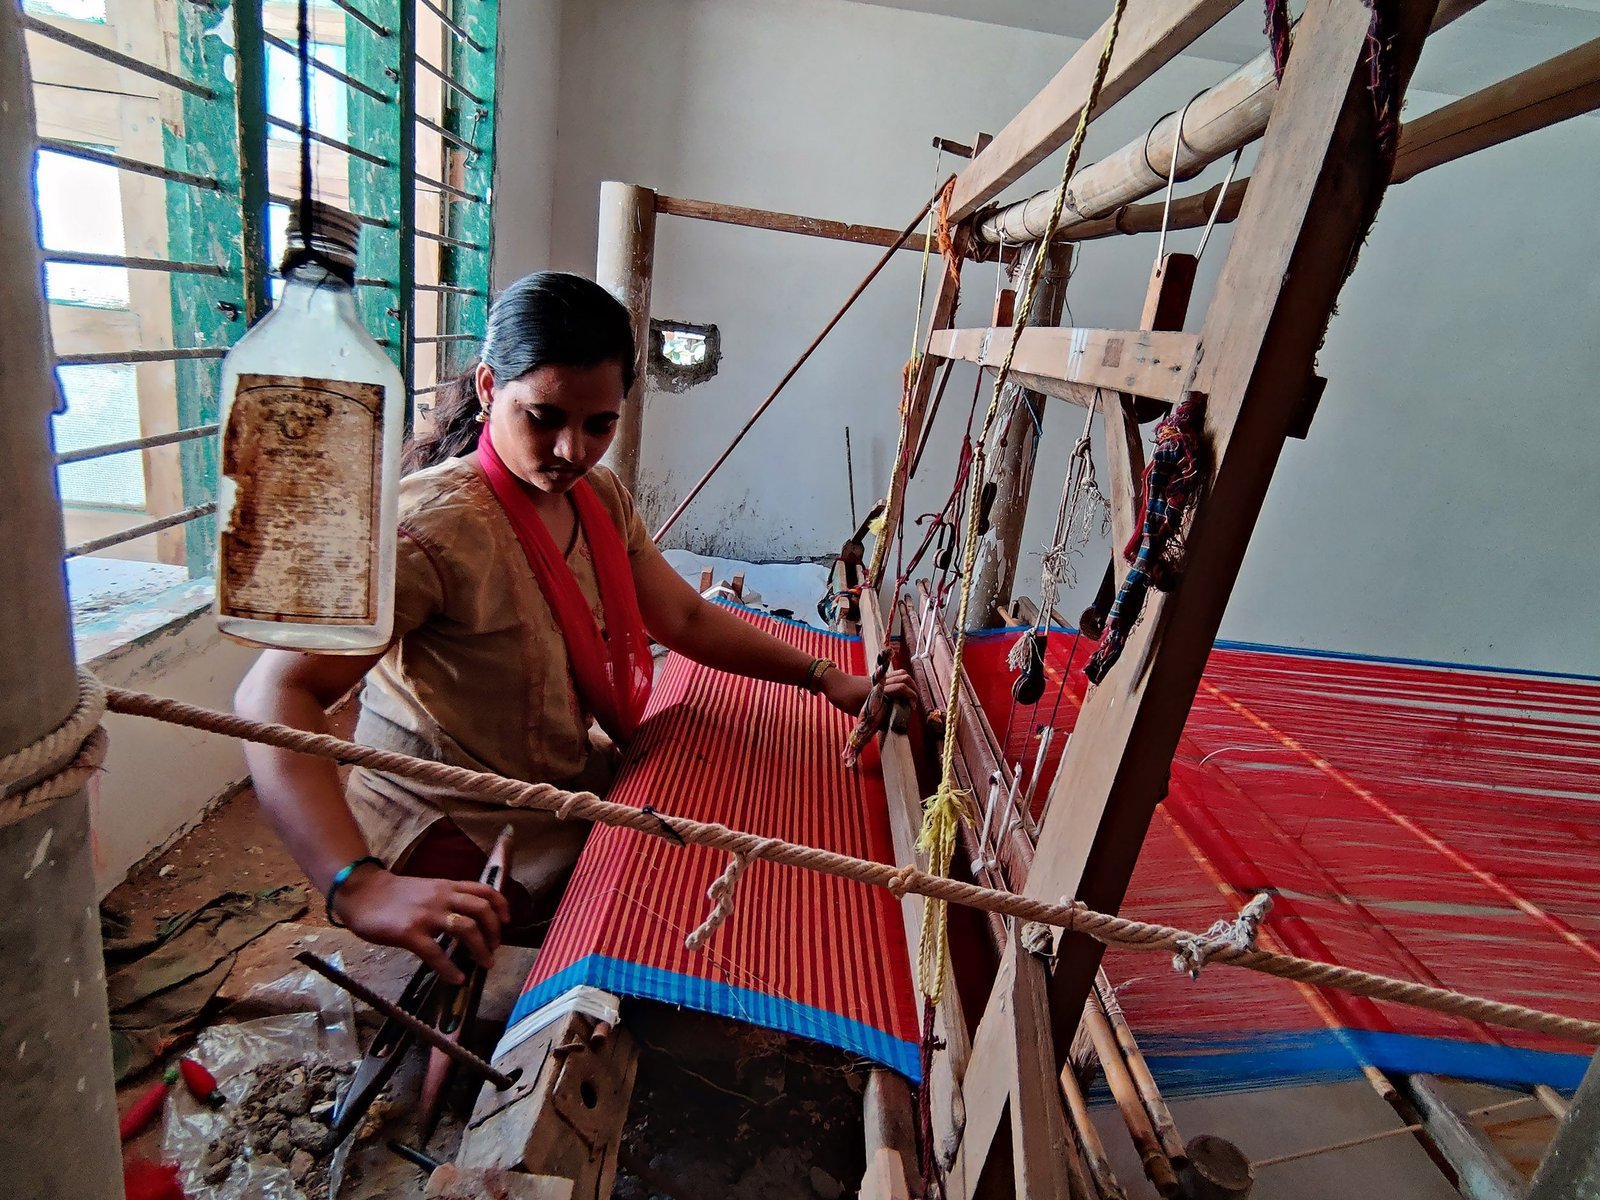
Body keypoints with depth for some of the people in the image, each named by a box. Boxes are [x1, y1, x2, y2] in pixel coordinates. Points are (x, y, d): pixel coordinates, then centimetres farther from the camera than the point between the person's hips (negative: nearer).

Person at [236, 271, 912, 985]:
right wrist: (360, 887, -42)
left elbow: (686, 618, 9)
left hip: (574, 792, 8)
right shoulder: (435, 525, -25)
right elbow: (276, 696, -29)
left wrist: (822, 678, 3)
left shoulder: (600, 498, 1)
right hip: (460, 854, -7)